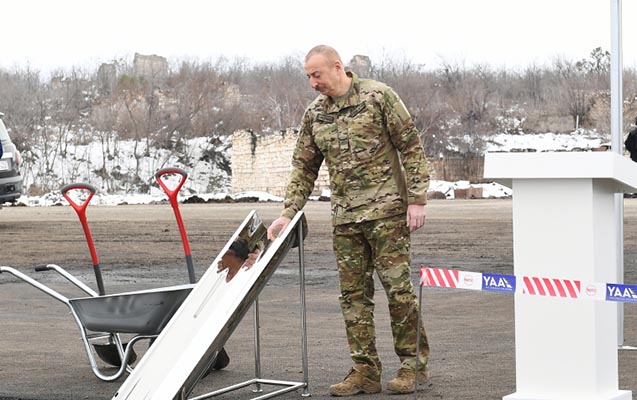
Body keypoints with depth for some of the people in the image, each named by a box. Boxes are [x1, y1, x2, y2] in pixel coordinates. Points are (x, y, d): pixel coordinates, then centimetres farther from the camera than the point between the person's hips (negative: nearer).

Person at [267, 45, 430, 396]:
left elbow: (411, 147, -5)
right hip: (345, 218, 5)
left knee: (398, 286, -4)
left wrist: (417, 199, -10)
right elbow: (304, 167, 14)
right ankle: (365, 370, 11)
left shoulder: (378, 97, -5)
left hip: (386, 210, -5)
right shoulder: (314, 114, 10)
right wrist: (288, 213, 5)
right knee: (353, 294, 5)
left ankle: (413, 364, 8)